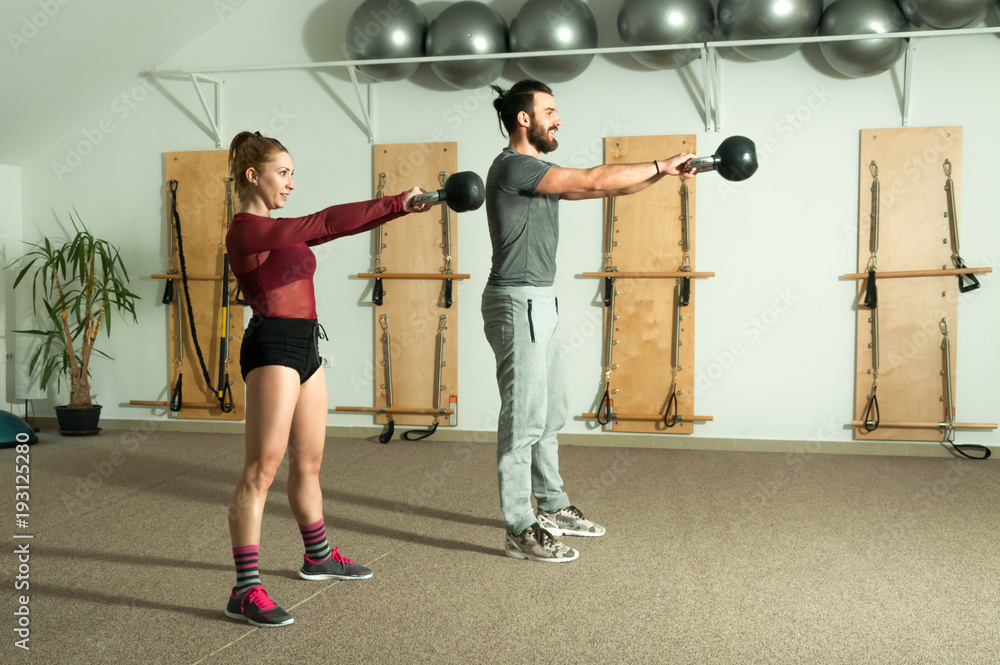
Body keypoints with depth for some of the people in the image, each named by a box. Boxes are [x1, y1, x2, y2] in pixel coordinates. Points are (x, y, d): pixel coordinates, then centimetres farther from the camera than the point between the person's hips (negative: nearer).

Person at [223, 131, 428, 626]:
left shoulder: (280, 230, 18)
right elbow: (326, 223, -19)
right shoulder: (246, 230, -12)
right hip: (272, 347, -10)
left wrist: (398, 206, 5)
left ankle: (319, 557, 36)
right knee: (262, 468, -11)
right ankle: (245, 592, -10)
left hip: (304, 347, 10)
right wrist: (396, 204, -17)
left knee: (308, 463, 19)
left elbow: (332, 227, 15)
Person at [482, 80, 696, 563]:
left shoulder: (538, 173, 17)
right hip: (518, 303, -11)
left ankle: (552, 508, 30)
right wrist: (661, 166, -9)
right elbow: (595, 182, -17)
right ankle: (521, 531, 0)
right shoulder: (513, 166, -15)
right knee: (524, 417, -6)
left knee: (550, 414, 17)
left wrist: (661, 171, 4)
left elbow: (602, 189, 15)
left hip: (539, 303, 11)